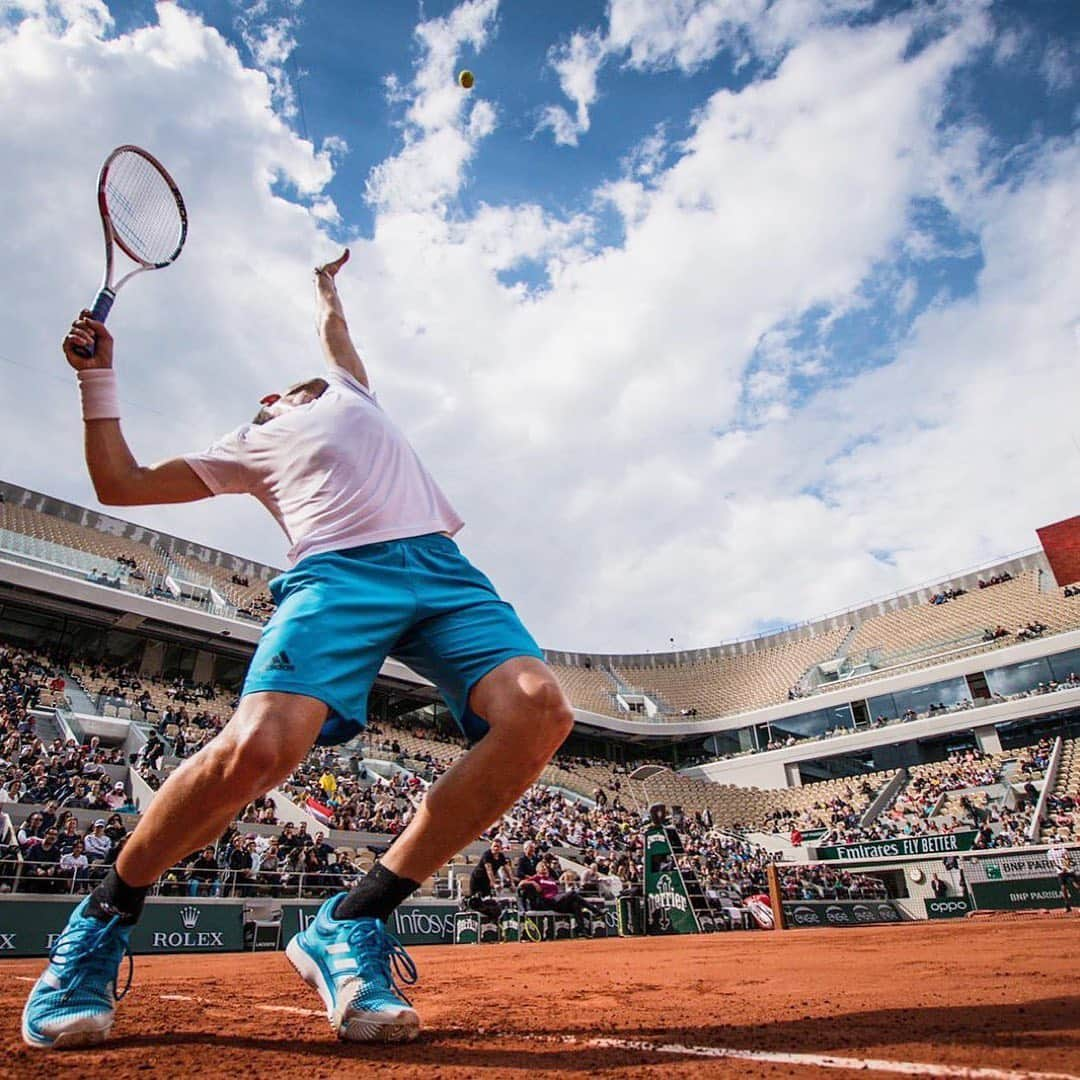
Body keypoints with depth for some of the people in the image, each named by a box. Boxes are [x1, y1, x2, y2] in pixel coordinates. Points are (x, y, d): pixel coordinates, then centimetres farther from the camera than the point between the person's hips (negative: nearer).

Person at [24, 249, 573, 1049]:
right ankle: (105, 918, 3)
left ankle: (350, 925, -16)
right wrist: (99, 377, 34)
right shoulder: (250, 444, 33)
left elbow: (334, 327, 63)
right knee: (256, 747, -29)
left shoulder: (351, 390, 40)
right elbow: (119, 484, 35)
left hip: (442, 565, 3)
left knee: (540, 710, -25)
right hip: (336, 570, -2)